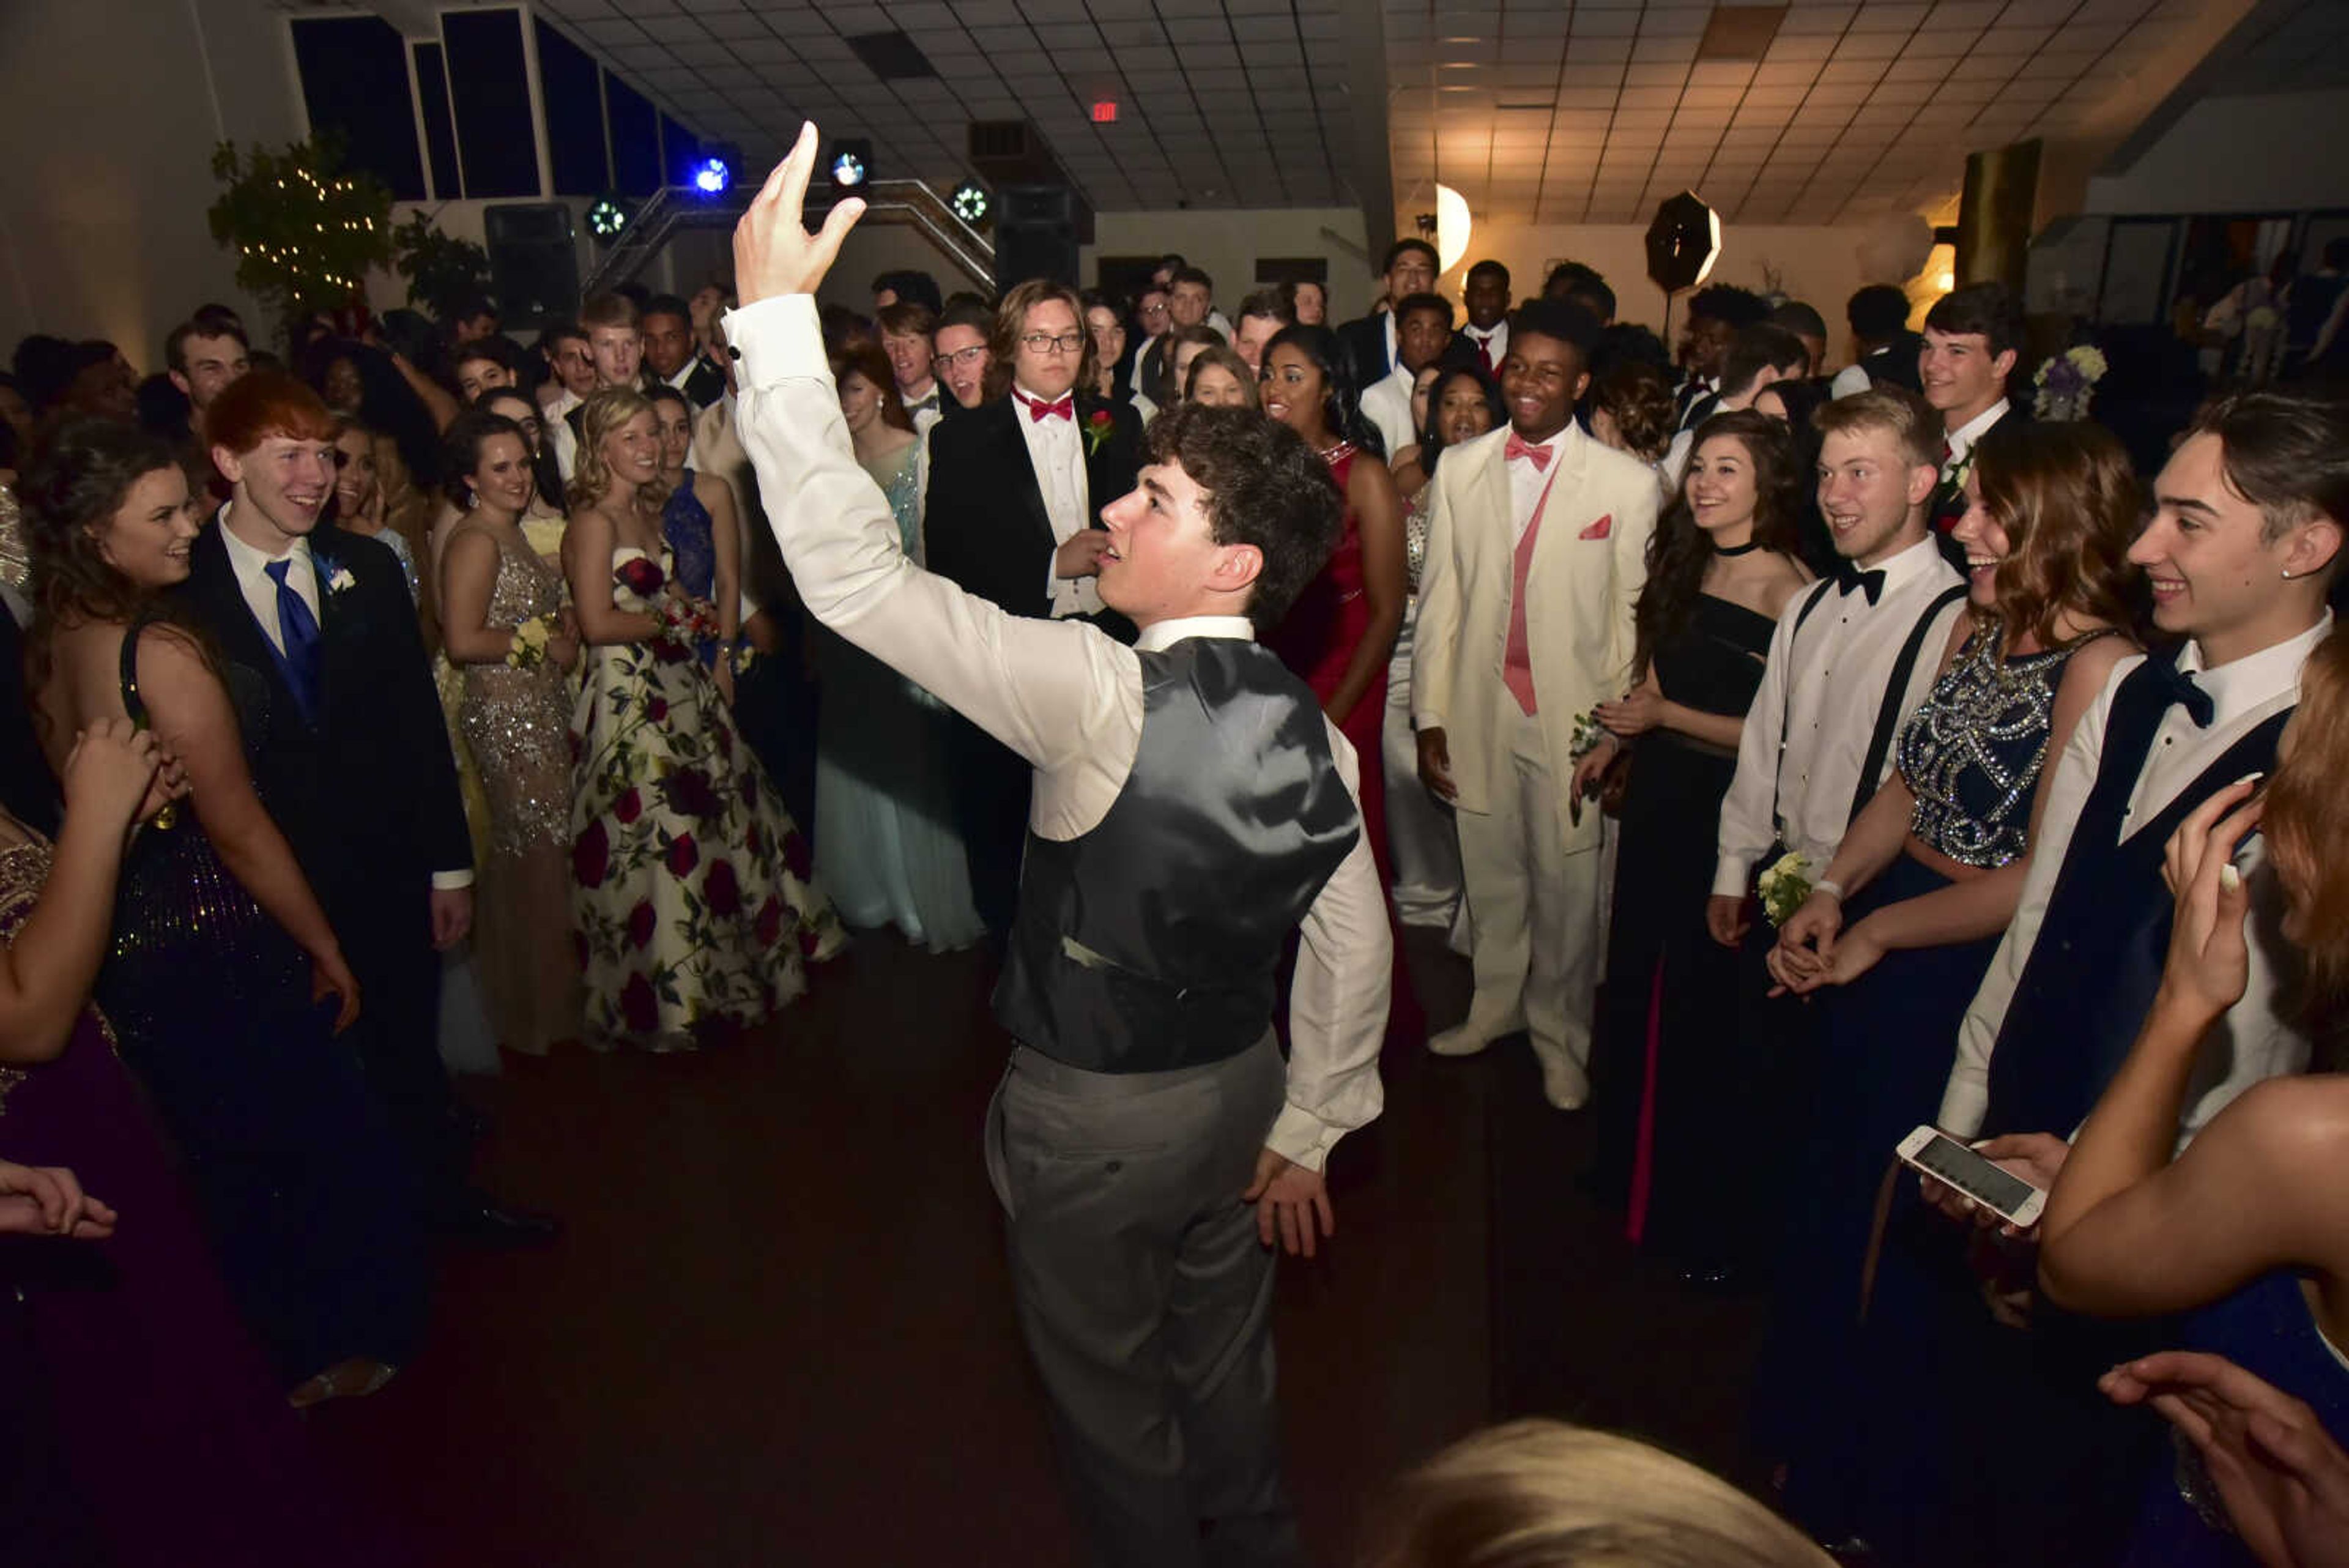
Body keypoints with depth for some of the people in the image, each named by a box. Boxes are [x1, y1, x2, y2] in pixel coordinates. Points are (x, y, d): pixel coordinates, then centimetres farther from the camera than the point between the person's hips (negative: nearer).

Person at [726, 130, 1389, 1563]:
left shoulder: (1104, 698, -30)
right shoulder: (1315, 738, -9)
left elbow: (855, 573, -32)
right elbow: (1353, 955, -2)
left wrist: (777, 314, -27)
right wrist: (1306, 1134, 11)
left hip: (1094, 1117, -6)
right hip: (1239, 1090, 7)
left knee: (1111, 1387, 22)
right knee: (1226, 1352, 30)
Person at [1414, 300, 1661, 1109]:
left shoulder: (1628, 483, -4)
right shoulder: (1460, 470, 5)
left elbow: (1634, 617, -4)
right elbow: (1439, 599, 4)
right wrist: (1429, 717, 2)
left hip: (1573, 719, -2)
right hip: (1478, 713, 3)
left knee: (1568, 888, 8)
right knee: (1490, 876, 17)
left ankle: (1560, 1028, 31)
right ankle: (1496, 1003, 40)